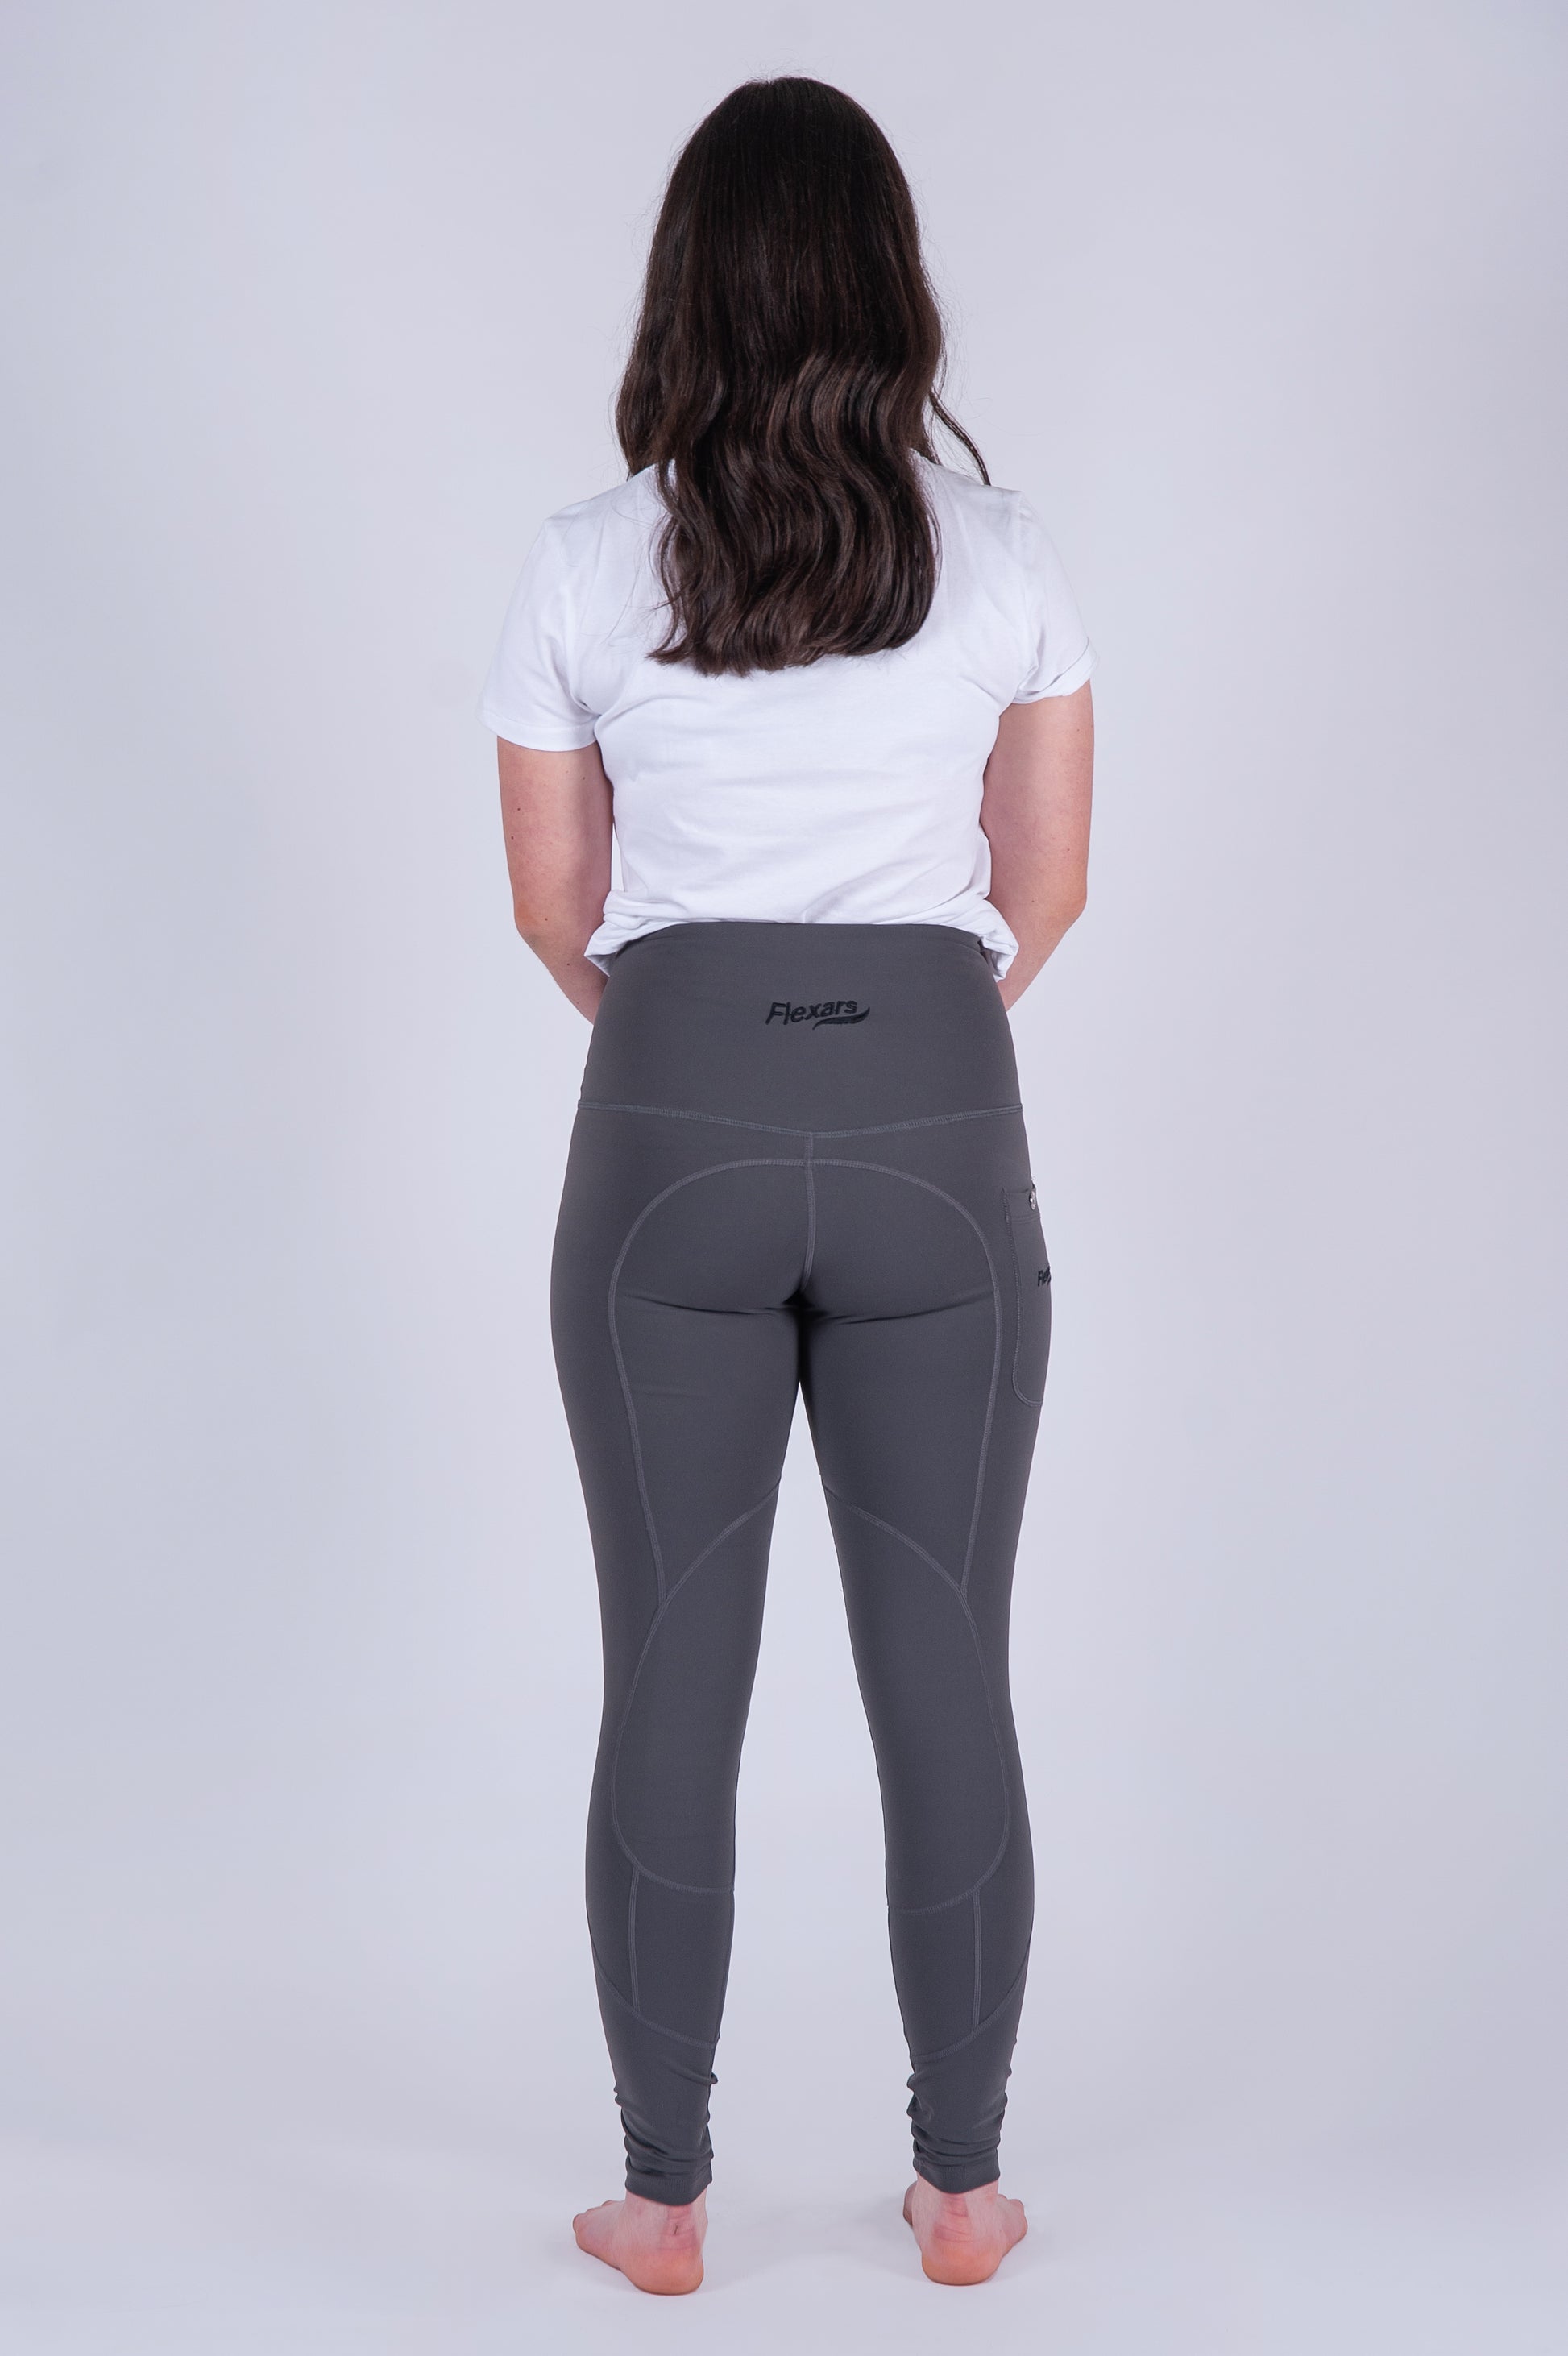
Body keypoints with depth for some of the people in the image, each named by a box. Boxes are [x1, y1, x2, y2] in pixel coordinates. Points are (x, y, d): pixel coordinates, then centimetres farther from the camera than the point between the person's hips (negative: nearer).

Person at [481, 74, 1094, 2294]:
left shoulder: (585, 567, -1)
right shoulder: (1006, 558, 1)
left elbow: (556, 907, 7)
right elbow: (1048, 886, 10)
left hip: (674, 1133, 0)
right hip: (940, 1131, 1)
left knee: (673, 1684, 8)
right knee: (946, 1679, 9)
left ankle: (664, 2196, 18)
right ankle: (963, 2186, 20)